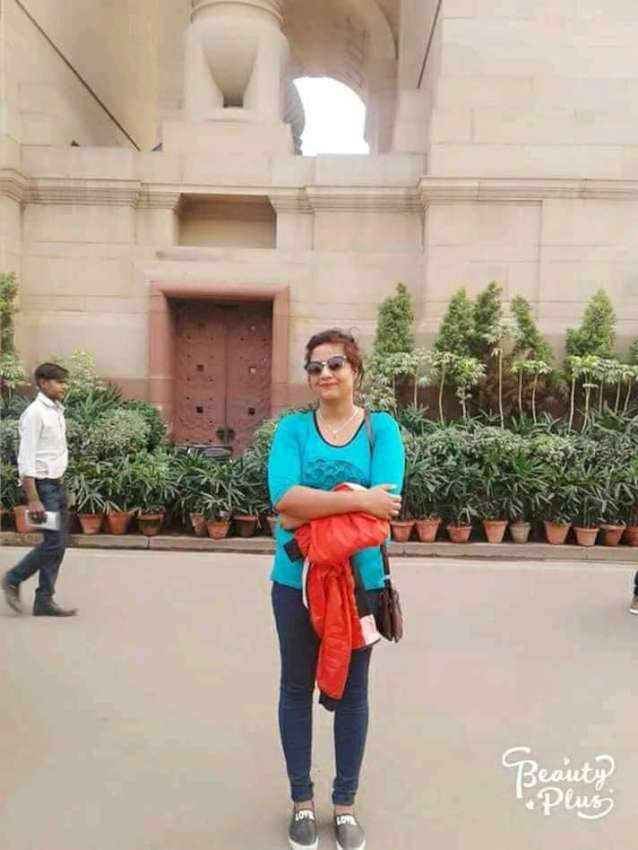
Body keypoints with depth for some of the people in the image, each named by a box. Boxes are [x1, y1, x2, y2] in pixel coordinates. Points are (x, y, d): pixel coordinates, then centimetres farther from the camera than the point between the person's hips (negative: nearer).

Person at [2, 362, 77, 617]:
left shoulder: (57, 411, 12)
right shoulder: (35, 413, -14)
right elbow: (26, 459, -19)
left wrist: (61, 486, 17)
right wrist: (33, 499, -22)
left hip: (57, 485, 9)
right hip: (43, 485, -9)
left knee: (58, 544, 8)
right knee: (54, 542, -8)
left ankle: (44, 600, 15)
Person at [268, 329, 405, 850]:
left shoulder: (382, 428, -4)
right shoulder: (293, 427, -4)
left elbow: (386, 501, -18)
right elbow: (284, 497, -19)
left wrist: (309, 510, -19)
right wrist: (360, 499, -23)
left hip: (360, 579, 0)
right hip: (296, 579, 1)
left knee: (352, 689, 15)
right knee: (297, 686, 14)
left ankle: (346, 804, 35)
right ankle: (302, 800, 36)